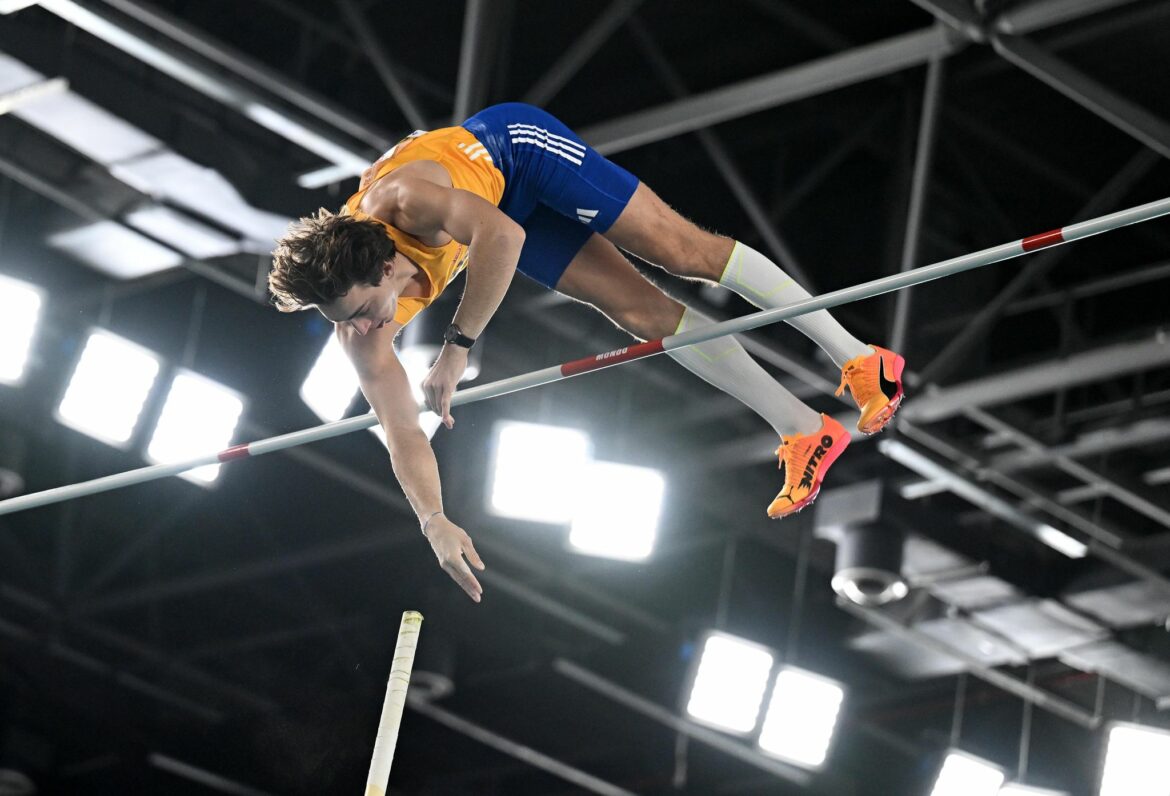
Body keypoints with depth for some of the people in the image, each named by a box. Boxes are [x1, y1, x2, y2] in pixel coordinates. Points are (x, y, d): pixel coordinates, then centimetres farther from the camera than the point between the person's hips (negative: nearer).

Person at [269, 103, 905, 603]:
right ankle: (804, 432, 7)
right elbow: (401, 430, -18)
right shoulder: (360, 333, -24)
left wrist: (458, 345, -53)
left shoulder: (403, 201, -43)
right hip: (508, 214, 4)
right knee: (642, 312, -1)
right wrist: (435, 523, -26)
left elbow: (500, 235, -56)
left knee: (684, 251, -6)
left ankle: (858, 358, 6)